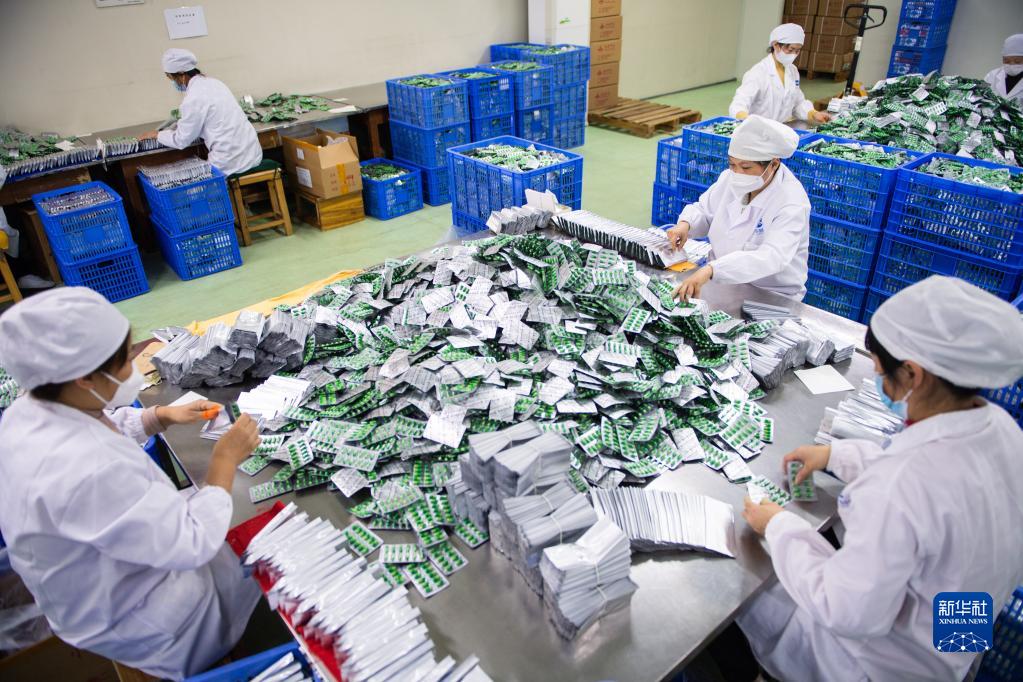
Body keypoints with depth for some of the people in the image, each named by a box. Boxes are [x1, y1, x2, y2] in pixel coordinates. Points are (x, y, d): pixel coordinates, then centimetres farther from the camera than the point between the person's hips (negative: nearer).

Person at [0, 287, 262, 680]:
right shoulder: (84, 471, -44)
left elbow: (108, 427, 10)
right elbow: (194, 544, -35)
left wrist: (164, 416, -6)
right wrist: (226, 459, -25)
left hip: (103, 581, 8)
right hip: (132, 618, -8)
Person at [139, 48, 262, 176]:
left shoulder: (193, 99, -14)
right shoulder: (212, 82, 10)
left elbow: (181, 141, -3)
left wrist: (156, 135, 13)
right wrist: (181, 126, 27)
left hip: (232, 163, -7)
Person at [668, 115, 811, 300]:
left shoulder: (791, 203, -23)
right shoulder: (731, 178, -4)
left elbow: (771, 258, -37)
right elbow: (704, 210, 13)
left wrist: (710, 269, -51)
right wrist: (685, 224, -12)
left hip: (771, 297, -5)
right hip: (720, 281, 6)